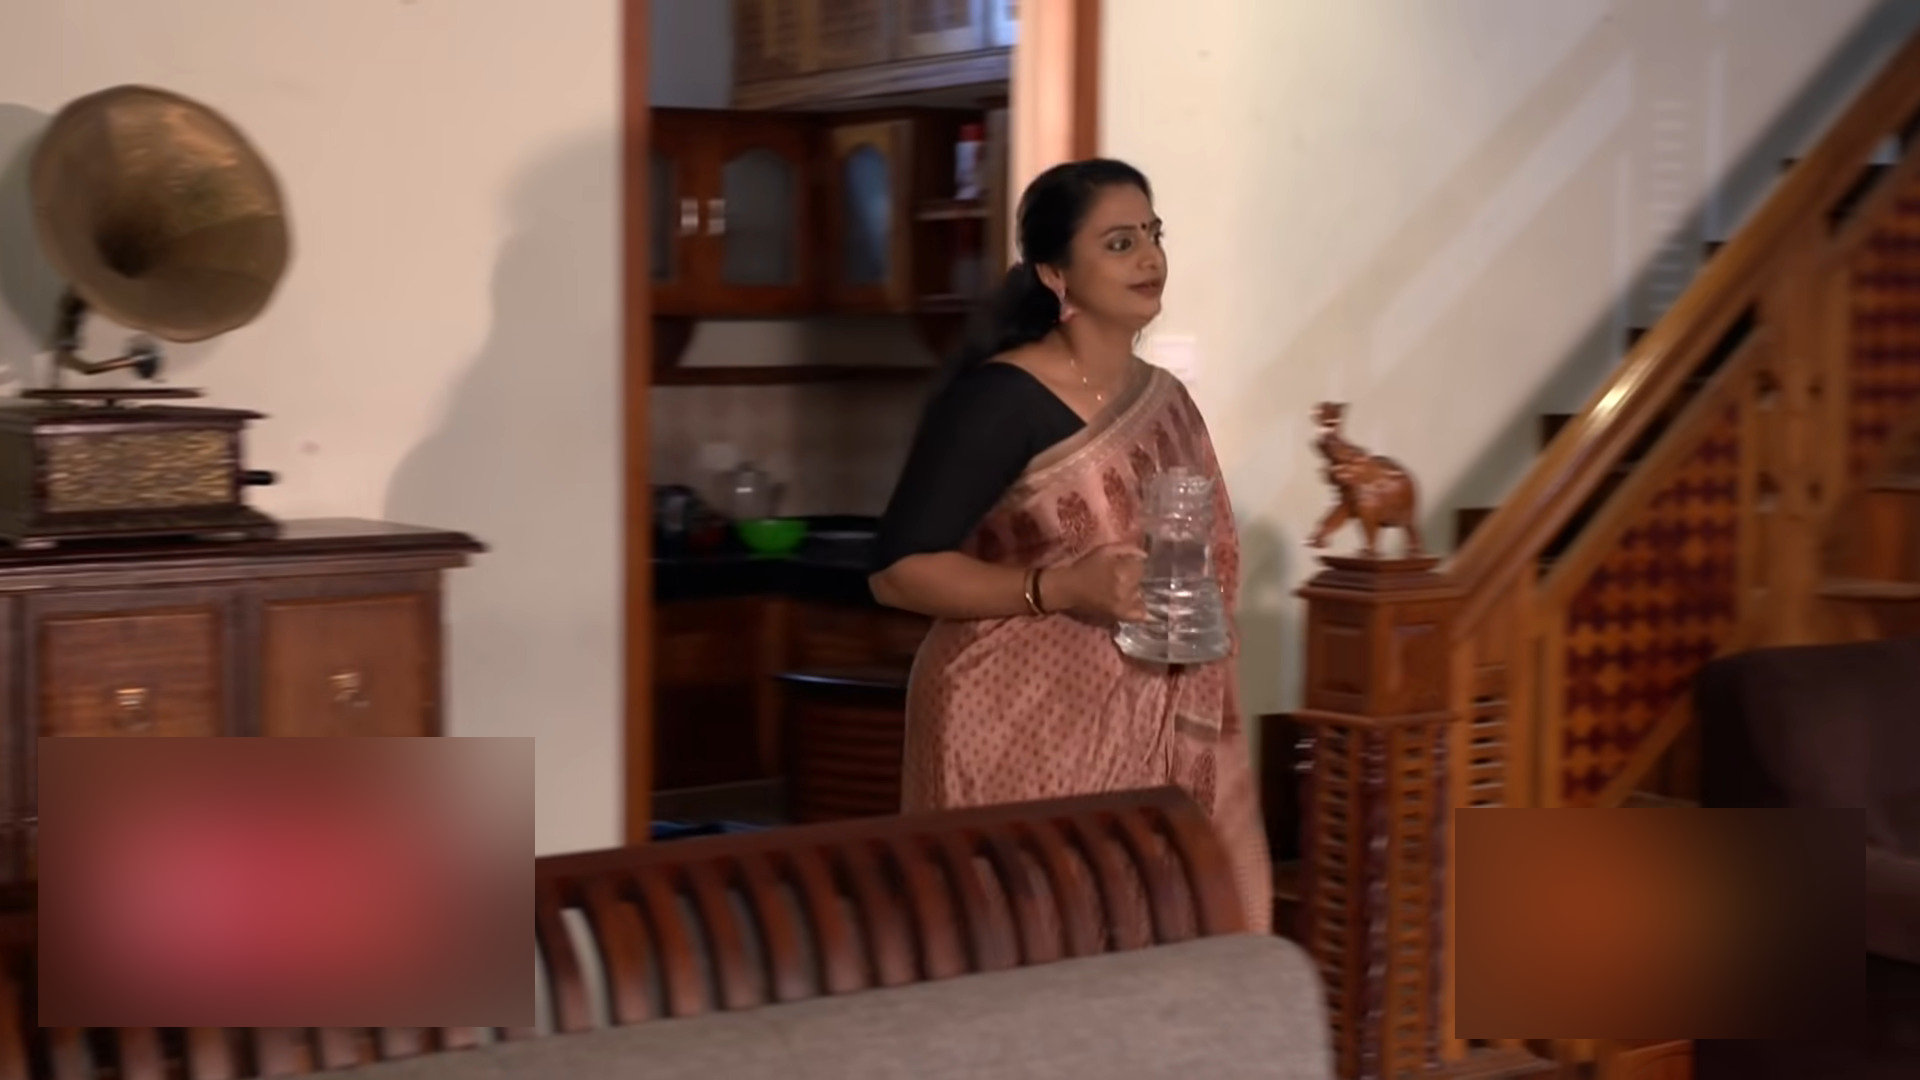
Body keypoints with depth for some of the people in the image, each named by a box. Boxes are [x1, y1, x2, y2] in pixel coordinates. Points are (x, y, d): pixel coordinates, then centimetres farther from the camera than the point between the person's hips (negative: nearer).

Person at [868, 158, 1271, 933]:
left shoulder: (1166, 400, 11)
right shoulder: (996, 399, -12)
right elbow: (898, 571, -14)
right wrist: (1058, 589, -23)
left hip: (1152, 738, 7)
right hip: (1024, 737, -7)